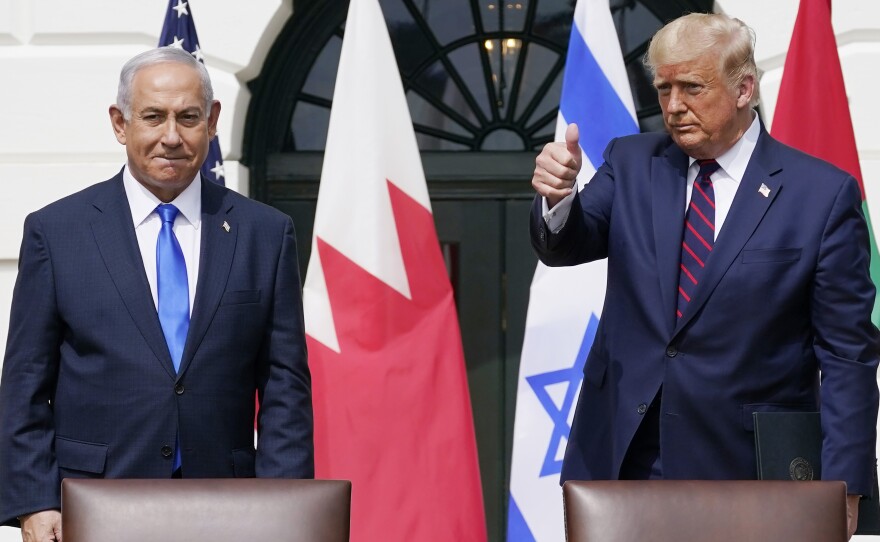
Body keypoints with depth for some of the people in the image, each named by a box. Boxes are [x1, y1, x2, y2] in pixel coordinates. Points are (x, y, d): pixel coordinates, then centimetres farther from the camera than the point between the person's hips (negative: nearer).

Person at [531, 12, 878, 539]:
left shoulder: (823, 193, -4)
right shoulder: (632, 164, 8)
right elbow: (566, 246, -4)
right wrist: (558, 198, -27)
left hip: (744, 472, -3)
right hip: (620, 459, 3)